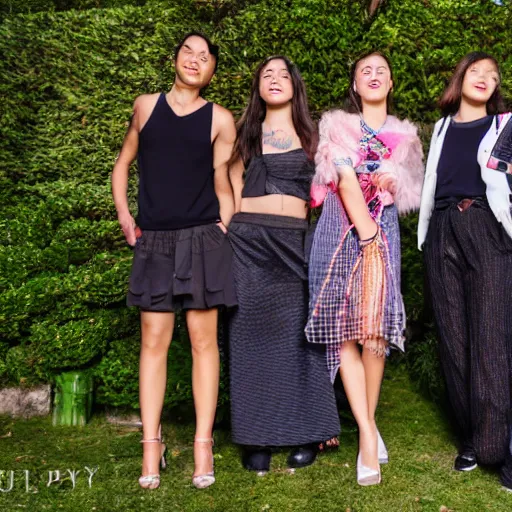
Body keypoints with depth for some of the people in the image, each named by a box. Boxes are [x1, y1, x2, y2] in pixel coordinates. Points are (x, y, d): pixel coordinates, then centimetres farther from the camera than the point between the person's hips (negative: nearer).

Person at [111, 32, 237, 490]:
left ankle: (203, 444, 8)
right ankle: (151, 444, 10)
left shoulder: (220, 119, 6)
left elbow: (222, 179, 4)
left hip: (202, 239, -1)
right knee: (154, 340, 1)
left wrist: (225, 227, -6)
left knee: (203, 339, 0)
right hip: (154, 241, 1)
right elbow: (123, 164, 18)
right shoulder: (146, 106, 12)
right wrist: (123, 214, 7)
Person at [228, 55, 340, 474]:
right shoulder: (245, 135, 15)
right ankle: (256, 439, 7)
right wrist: (229, 234, 0)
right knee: (252, 335, 0)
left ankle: (307, 434, 12)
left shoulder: (311, 136, 14)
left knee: (297, 336, 0)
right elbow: (232, 192, 12)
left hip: (296, 242, 0)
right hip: (249, 241, 1)